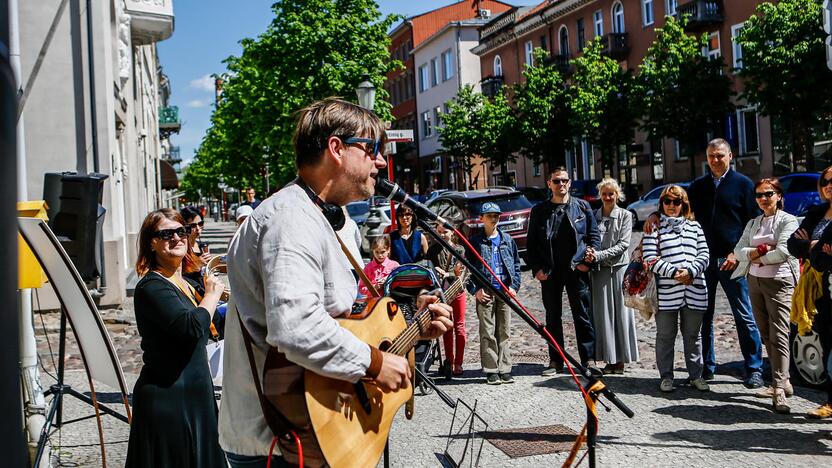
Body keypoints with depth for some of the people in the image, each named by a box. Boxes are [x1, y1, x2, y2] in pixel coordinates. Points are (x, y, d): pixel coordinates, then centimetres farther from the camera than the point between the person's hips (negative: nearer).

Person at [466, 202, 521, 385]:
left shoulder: (507, 240, 12)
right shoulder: (475, 241, 3)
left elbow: (516, 264, 15)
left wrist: (514, 286, 4)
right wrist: (475, 290, -6)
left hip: (505, 291, 3)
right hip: (485, 292, -3)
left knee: (504, 332, 6)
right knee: (487, 333, -2)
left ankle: (505, 370, 12)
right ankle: (491, 371, 3)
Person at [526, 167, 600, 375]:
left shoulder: (582, 207, 7)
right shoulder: (539, 211, 8)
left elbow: (594, 235, 7)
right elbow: (531, 243, 8)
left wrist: (589, 259, -6)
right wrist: (536, 268, -2)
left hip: (577, 270, -1)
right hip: (549, 272, 1)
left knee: (583, 316, 2)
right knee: (552, 318, 8)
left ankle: (588, 360, 9)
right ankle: (556, 361, 16)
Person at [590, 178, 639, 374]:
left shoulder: (625, 215, 2)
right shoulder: (594, 216, 11)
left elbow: (623, 244, -6)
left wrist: (599, 255, -16)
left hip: (619, 269, -3)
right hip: (599, 270, 3)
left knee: (621, 313, 0)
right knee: (603, 315, 3)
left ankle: (620, 360, 5)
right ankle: (609, 359, 9)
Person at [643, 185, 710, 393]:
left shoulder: (694, 226, 15)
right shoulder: (654, 227, 4)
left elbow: (703, 255, 8)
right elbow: (651, 258, -6)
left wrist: (690, 271, -10)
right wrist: (674, 272, -15)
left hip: (694, 290, 3)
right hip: (665, 291, -3)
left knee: (693, 335, 10)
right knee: (665, 335, 4)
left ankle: (696, 375, 20)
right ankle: (666, 377, 13)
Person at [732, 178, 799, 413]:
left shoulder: (788, 221, -1)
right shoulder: (753, 223, 17)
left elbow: (783, 252, -14)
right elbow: (739, 250, 4)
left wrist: (756, 257, -3)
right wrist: (762, 250, -12)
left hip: (780, 282, -6)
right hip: (755, 282, 6)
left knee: (779, 335, -13)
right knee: (766, 334, 9)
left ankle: (779, 389, -17)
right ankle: (782, 381, 18)